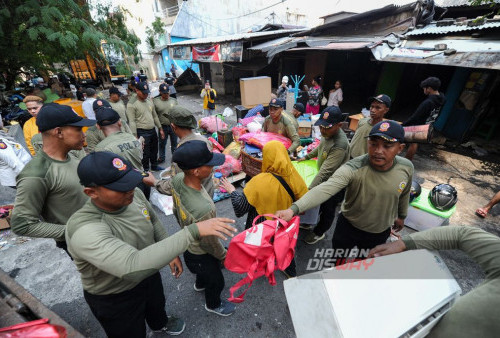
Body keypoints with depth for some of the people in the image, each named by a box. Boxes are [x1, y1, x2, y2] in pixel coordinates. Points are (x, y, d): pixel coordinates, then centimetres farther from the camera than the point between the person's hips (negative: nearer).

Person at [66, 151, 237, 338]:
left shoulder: (134, 194, -20)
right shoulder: (84, 230, -39)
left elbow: (153, 221, 0)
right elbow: (133, 267, -50)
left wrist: (171, 253, -4)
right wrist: (192, 231, -52)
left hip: (148, 274, 6)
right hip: (115, 299, -6)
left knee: (157, 305, 35)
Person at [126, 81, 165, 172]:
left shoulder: (149, 100, 10)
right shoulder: (132, 104, -12)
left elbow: (155, 116, 17)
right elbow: (132, 122, -16)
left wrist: (160, 129, 15)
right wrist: (135, 136, -21)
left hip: (153, 130, 7)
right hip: (142, 133, -7)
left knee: (154, 150, 20)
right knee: (145, 153, 2)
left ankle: (154, 165, 39)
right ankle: (146, 169, 20)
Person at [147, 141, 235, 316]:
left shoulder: (177, 179, -24)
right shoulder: (204, 209, -45)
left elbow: (162, 186, 1)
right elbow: (210, 244, -25)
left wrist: (154, 182, 22)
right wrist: (224, 256, -7)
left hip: (187, 241, 7)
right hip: (200, 256, -6)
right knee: (216, 282, 26)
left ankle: (200, 284, 70)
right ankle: (213, 304, 59)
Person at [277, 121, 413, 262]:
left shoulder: (406, 167, -16)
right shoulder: (353, 168, -33)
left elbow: (404, 194, 5)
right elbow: (325, 189, -49)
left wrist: (401, 216, 21)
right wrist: (293, 209, -64)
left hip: (381, 233, 3)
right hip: (348, 227, -3)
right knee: (339, 264, 21)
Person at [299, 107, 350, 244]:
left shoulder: (340, 145, -36)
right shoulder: (328, 133, -8)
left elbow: (325, 171, -37)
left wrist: (309, 190, -37)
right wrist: (306, 157, 17)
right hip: (324, 180, 8)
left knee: (327, 209, 16)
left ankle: (319, 233, 40)